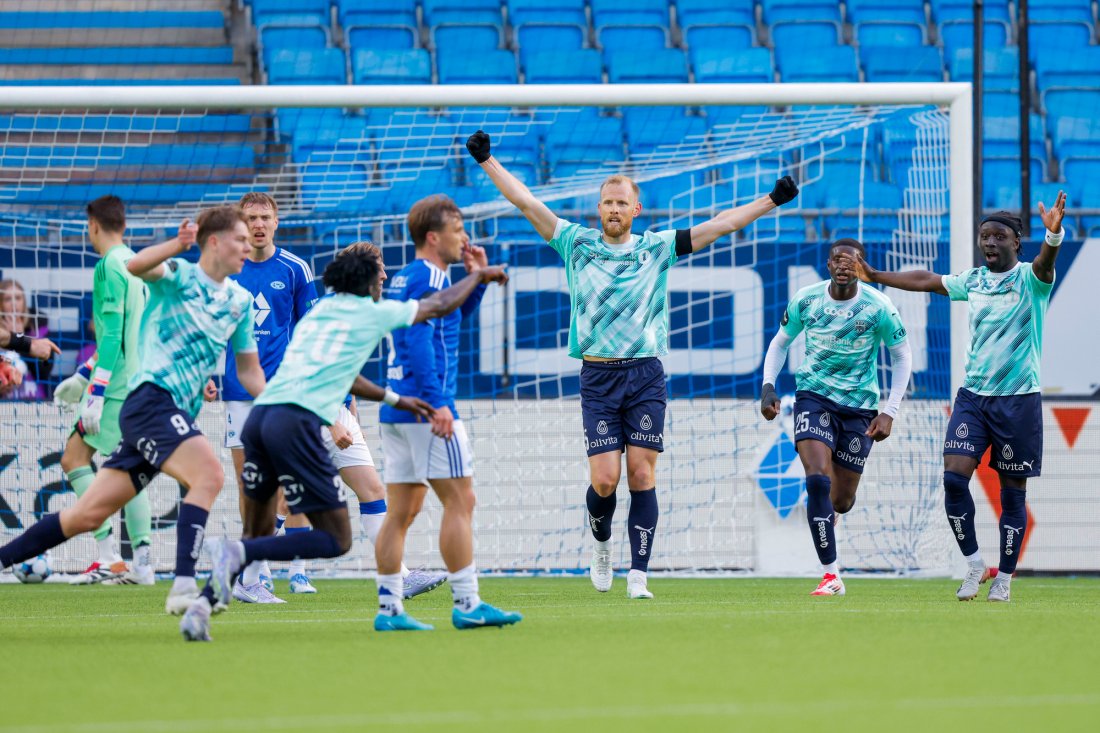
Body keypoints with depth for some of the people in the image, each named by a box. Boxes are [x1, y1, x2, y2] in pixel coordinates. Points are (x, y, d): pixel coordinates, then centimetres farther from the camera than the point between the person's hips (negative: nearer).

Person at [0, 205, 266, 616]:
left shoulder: (239, 301, 17)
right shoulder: (177, 275, -3)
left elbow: (249, 371, 23)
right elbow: (136, 266, -26)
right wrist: (178, 246, -43)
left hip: (178, 415, 8)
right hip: (153, 397, -8)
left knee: (87, 515, 6)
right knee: (209, 474, -30)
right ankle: (183, 587, -37)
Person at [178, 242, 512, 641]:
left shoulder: (318, 312, 28)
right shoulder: (372, 312, 11)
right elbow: (442, 305, 26)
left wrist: (395, 399, 53)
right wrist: (479, 275, 43)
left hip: (260, 414, 7)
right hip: (298, 421, -7)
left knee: (259, 534, 18)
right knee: (336, 540, -2)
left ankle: (201, 606, 0)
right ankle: (235, 553, -19)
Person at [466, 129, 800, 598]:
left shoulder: (657, 248, 8)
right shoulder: (577, 243, 7)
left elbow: (721, 224, 7)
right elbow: (525, 202, 5)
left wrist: (771, 201, 1)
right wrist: (487, 160, 0)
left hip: (646, 375, 0)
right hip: (598, 377, 0)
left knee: (642, 476, -6)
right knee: (605, 479, -8)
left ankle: (638, 574, -5)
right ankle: (601, 542, 24)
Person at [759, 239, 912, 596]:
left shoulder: (879, 308, -11)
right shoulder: (806, 300, -6)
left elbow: (902, 357, 1)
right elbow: (780, 342, 12)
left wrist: (890, 412, -5)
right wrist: (768, 386, -2)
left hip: (859, 406, 0)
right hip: (814, 396, 0)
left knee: (841, 501, 6)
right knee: (818, 481, -21)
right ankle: (830, 576, -16)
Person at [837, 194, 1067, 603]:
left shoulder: (1028, 279, -7)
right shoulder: (973, 281, 9)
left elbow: (1044, 263, -29)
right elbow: (927, 281, 24)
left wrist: (1053, 235, -51)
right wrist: (875, 276, 30)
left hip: (1019, 399, -4)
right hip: (973, 395, 4)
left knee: (1013, 490, 2)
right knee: (953, 476, -11)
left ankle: (1004, 578, 14)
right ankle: (974, 564, 2)